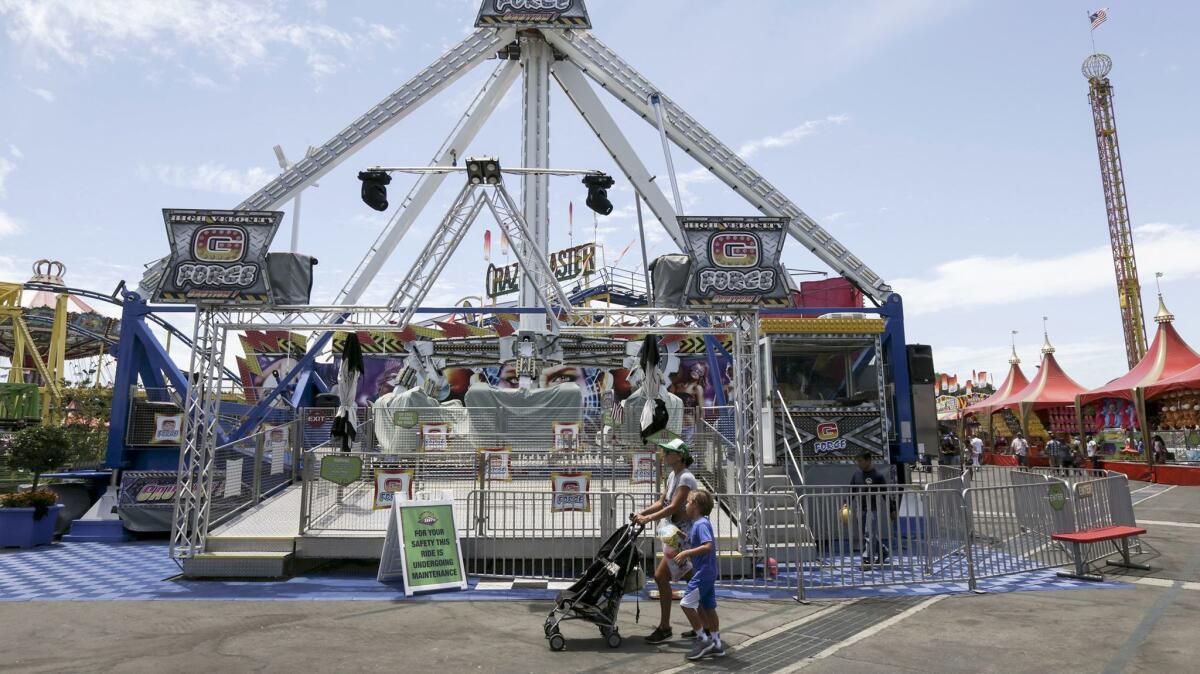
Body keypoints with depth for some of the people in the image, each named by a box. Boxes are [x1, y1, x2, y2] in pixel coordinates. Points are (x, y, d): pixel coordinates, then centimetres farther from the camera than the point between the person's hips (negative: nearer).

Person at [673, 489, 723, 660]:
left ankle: (702, 638, -2)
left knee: (686, 603, -9)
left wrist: (686, 553, -27)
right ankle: (716, 644, 19)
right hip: (708, 571, 10)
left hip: (703, 572, -10)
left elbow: (708, 546, -29)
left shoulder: (701, 524, -17)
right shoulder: (700, 523, 12)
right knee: (708, 607, 13)